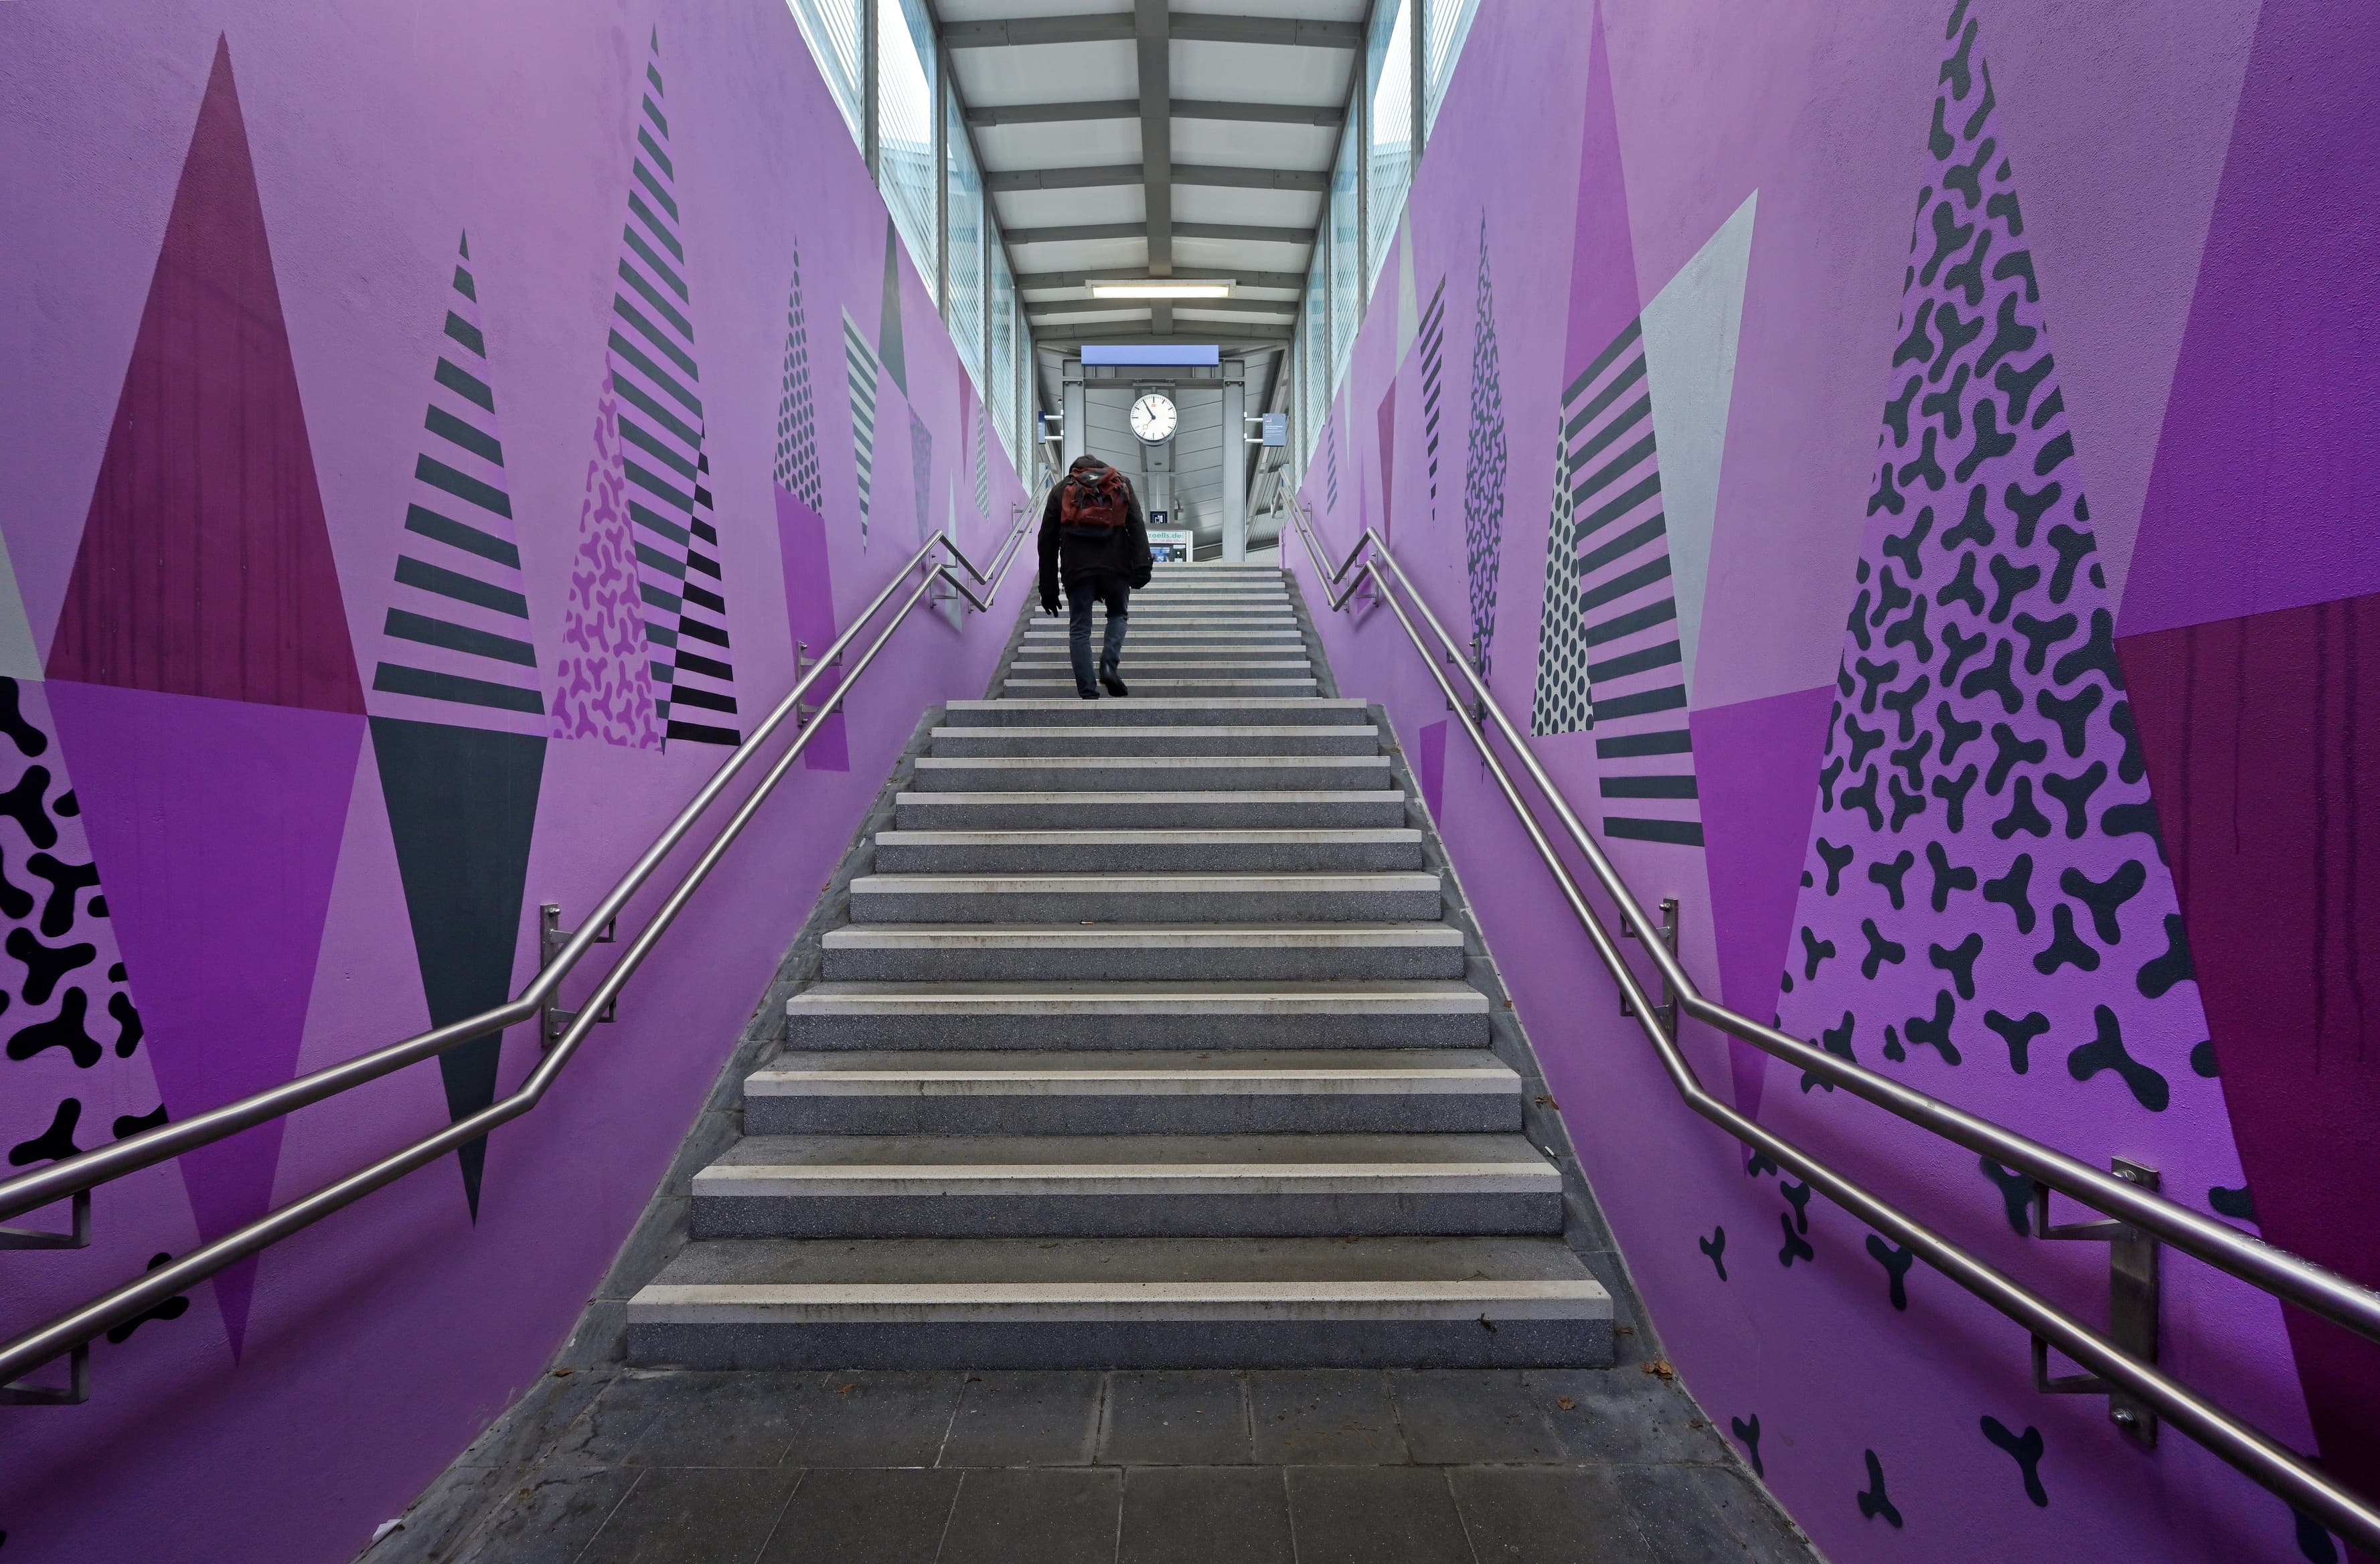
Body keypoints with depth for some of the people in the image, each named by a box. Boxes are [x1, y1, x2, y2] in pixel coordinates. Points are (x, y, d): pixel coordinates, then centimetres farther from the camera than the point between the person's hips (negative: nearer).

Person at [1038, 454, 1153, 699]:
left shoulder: (1061, 491, 19)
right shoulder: (1122, 485, 19)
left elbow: (1047, 542, 14)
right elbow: (1137, 527, 2)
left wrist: (1048, 589, 16)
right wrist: (1142, 566, -6)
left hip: (1077, 569, 0)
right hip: (1116, 566, 0)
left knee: (1079, 629, 5)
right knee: (1118, 614, 23)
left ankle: (1088, 695, -1)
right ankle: (1109, 665, -2)